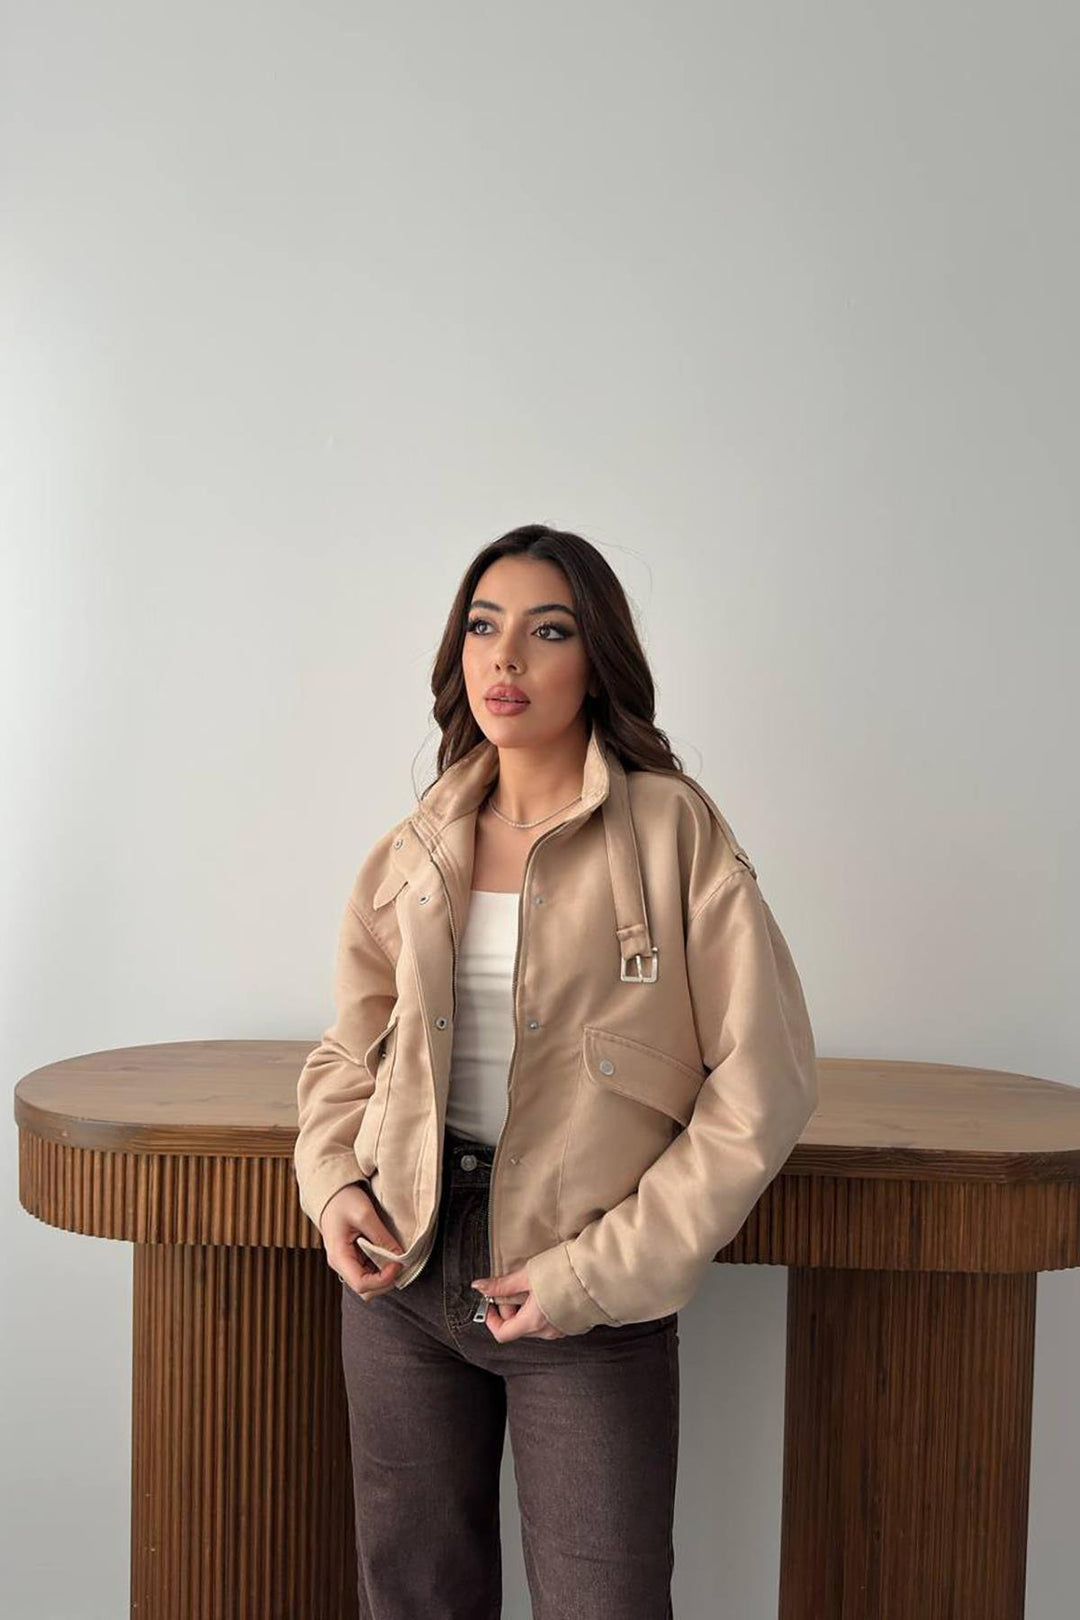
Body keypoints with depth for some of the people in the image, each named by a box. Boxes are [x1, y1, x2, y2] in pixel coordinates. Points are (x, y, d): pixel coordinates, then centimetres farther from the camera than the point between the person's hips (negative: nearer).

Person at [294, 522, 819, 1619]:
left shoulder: (675, 833, -9)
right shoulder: (416, 850, 4)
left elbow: (761, 1085, -12)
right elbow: (346, 1054, 16)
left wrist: (602, 1270, -13)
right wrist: (333, 1183, -2)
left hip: (595, 1316, -4)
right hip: (403, 1274, 4)